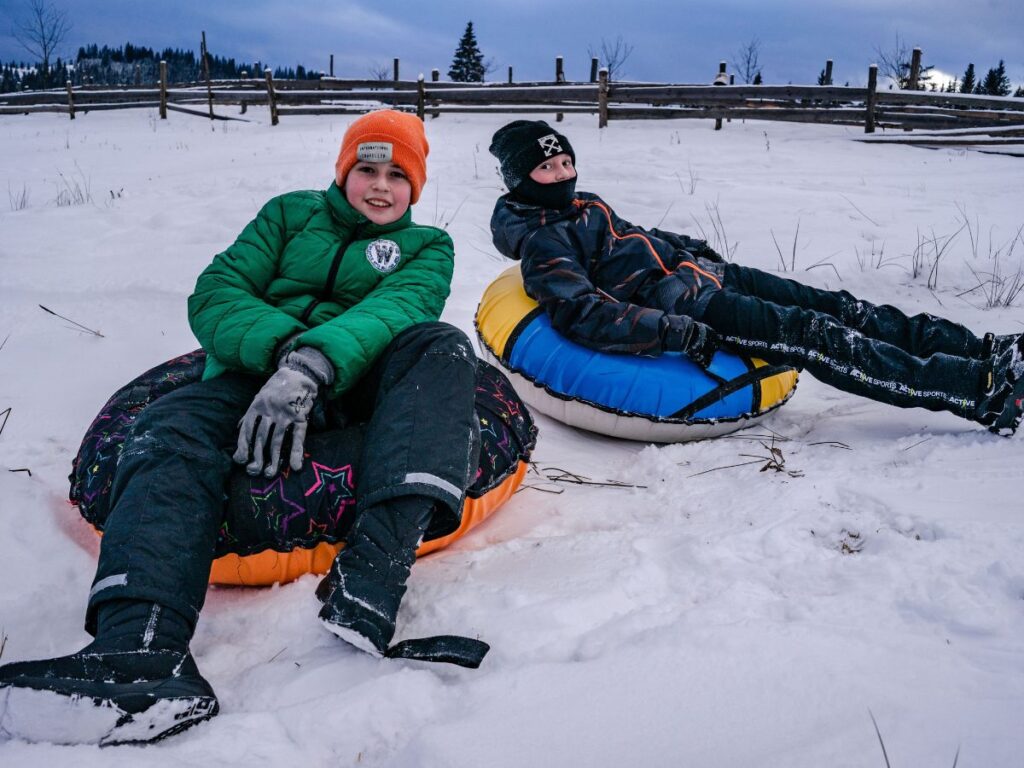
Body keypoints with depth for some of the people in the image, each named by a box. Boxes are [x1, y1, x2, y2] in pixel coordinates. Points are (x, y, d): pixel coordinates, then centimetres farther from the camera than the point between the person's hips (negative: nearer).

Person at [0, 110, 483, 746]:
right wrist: (283, 346, -17)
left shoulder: (428, 246, 17)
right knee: (173, 430, -29)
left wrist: (312, 366, -28)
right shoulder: (292, 214, 21)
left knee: (443, 346, -29)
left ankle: (369, 582, -47)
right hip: (255, 368, 1)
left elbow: (398, 306, -7)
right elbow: (216, 294, 7)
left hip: (357, 382, -1)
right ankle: (143, 651, -53)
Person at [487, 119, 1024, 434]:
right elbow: (582, 314, -24)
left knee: (839, 307, 0)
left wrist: (694, 248, 27)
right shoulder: (540, 244, -11)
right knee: (815, 335, -19)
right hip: (684, 307, -9)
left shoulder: (580, 205, 17)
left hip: (707, 274, 10)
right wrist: (675, 332, -29)